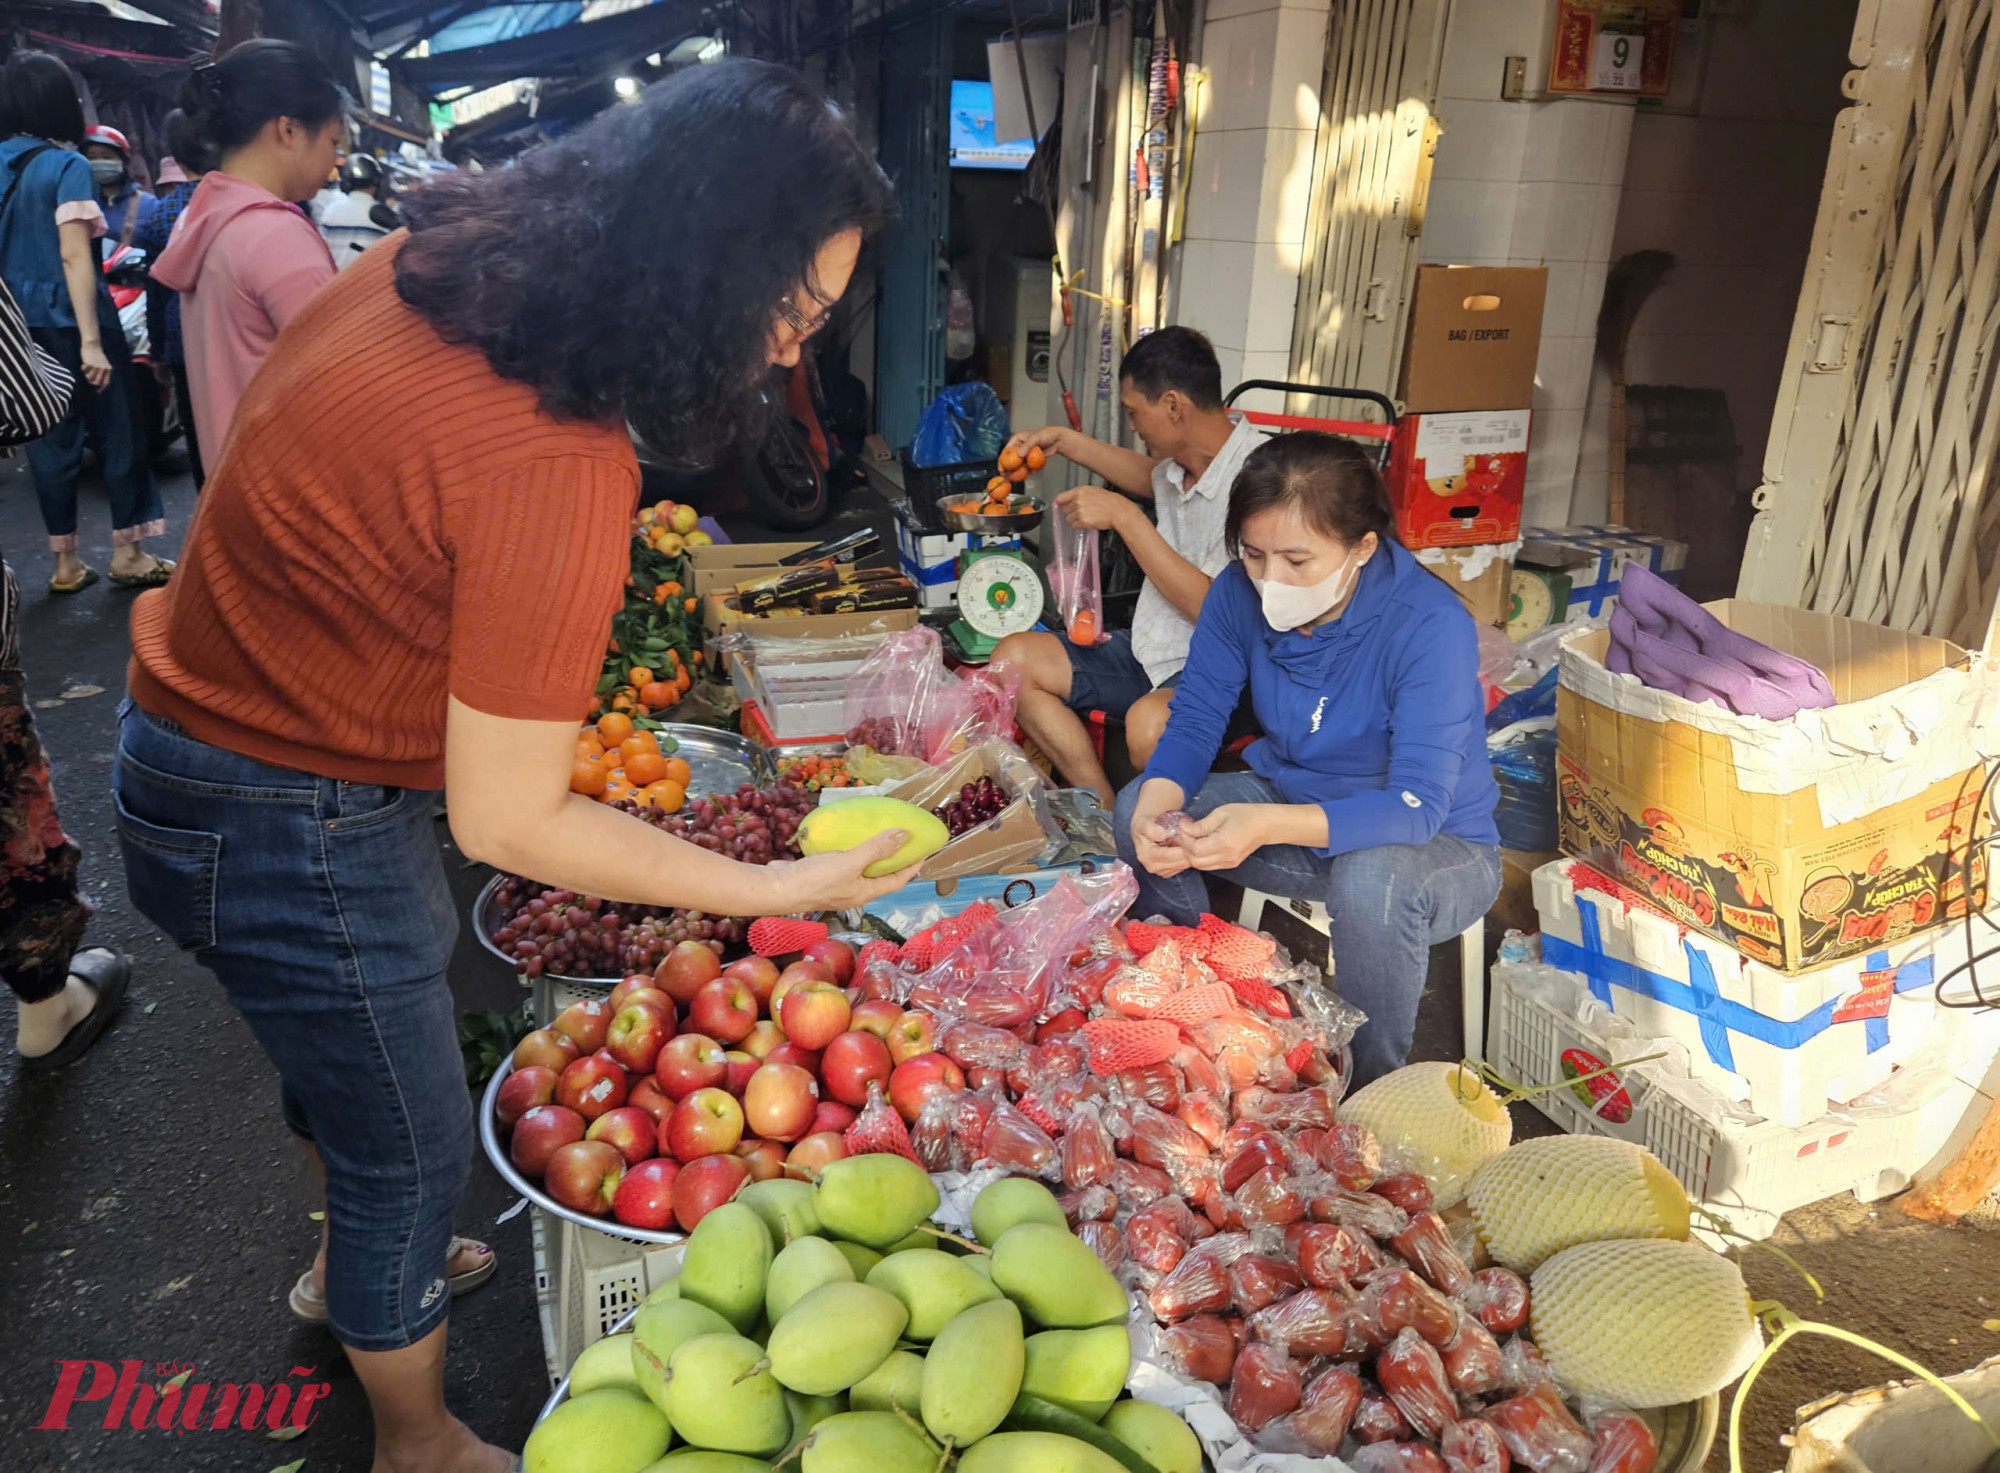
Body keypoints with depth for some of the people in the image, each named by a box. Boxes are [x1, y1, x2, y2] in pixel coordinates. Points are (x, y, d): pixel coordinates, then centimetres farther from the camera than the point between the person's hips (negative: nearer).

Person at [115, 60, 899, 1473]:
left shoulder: (434, 260, -8)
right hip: (286, 834, -9)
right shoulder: (556, 472, -35)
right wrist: (781, 887, -20)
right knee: (417, 1151, 12)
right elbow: (505, 823, -27)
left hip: (216, 713, 9)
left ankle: (361, 1266, 60)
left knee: (350, 1039, 31)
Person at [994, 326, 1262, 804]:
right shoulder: (1183, 458, 6)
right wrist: (1066, 441, 27)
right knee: (1014, 658, -3)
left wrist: (1123, 516, -19)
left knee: (1149, 724, -40)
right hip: (1150, 650, 9)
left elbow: (1212, 608, -25)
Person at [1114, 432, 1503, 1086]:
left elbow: (1417, 805, -34)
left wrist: (1269, 824, -50)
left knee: (1370, 880, -38)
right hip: (1291, 806, 5)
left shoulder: (1430, 625, -29)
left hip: (1439, 843, -5)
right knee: (1139, 806, -12)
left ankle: (1369, 1090, -11)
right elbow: (1193, 725, -9)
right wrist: (1156, 807, -32)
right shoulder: (1240, 593, -13)